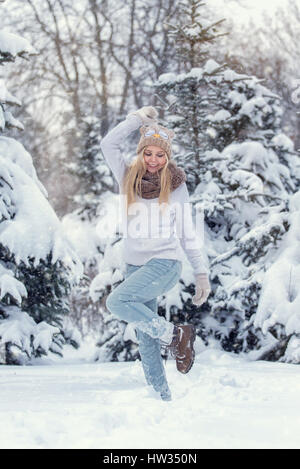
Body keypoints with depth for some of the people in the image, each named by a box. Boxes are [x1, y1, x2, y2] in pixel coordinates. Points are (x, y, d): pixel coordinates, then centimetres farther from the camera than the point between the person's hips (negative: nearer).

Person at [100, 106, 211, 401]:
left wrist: (201, 273, 3)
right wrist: (139, 119, 0)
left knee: (117, 302, -27)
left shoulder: (176, 185, 1)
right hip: (134, 266, 4)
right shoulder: (128, 179, 7)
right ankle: (162, 399, 9)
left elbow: (187, 233, 4)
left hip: (165, 263, -4)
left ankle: (175, 335, -15)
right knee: (146, 342, 1)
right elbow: (109, 144, -3)